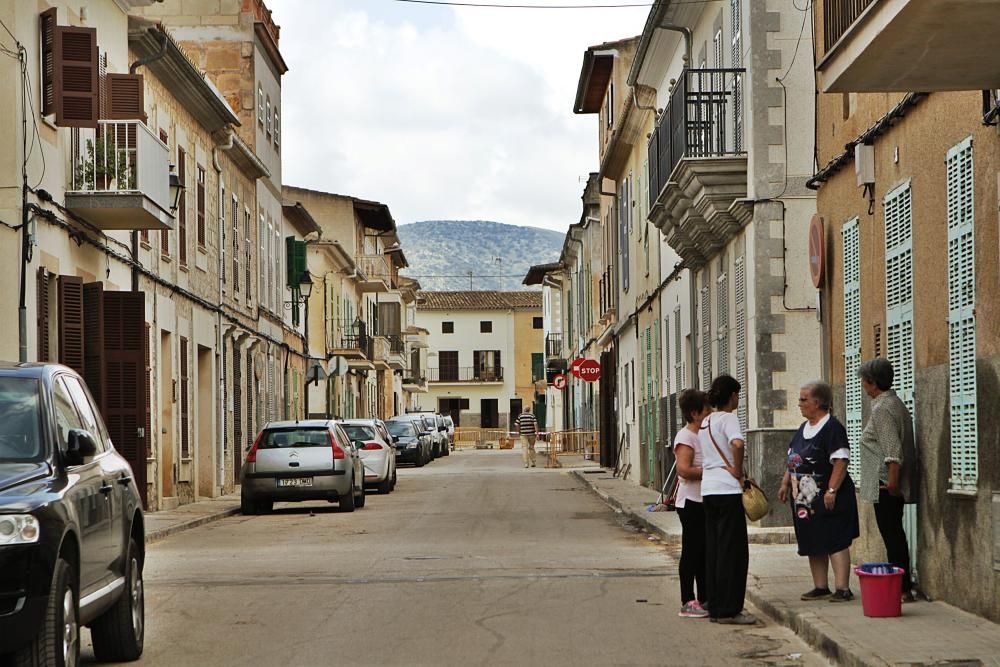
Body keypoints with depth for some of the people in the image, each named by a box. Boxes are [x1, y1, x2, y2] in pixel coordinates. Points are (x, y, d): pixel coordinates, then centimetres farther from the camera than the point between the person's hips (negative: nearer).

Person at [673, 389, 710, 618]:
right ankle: (687, 602, -1)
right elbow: (684, 470, -23)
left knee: (703, 550, 11)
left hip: (704, 501, 9)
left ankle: (704, 599, 17)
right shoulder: (686, 436, -12)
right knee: (691, 551, -5)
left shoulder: (702, 435, 15)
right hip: (691, 502, -9)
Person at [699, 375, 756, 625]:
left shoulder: (705, 422, 17)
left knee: (713, 548, 11)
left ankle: (715, 607, 13)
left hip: (707, 490, 8)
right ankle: (728, 610, -3)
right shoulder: (728, 418, -8)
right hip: (727, 490, -8)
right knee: (733, 550, -4)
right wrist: (738, 472, -15)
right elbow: (737, 444, -28)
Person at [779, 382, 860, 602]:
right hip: (805, 498, 9)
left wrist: (831, 490, -24)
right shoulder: (802, 429, 16)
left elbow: (841, 462, -19)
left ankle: (843, 588, -8)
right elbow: (792, 461, 23)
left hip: (828, 500, -9)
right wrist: (785, 484, 14)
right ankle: (820, 587, 18)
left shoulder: (833, 428, -12)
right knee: (813, 545, 11)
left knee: (835, 543, -8)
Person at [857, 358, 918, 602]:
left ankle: (902, 588, -6)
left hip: (885, 484, -10)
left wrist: (892, 481, -23)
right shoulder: (895, 404, 17)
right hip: (892, 484, 10)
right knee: (895, 534, 13)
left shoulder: (882, 409, -14)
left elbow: (893, 450, -22)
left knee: (891, 534, -7)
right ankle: (903, 586, 17)